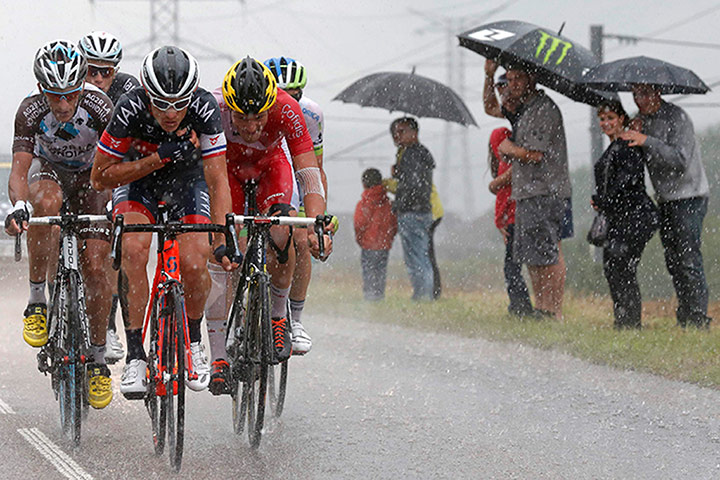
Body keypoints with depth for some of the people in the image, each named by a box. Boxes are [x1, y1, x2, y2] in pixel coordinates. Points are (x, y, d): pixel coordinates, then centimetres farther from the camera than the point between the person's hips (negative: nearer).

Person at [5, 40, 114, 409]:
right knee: (46, 201, -37)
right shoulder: (31, 111, -28)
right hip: (48, 171, 0)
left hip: (91, 178, 0)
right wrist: (19, 205, -53)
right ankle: (37, 300, -24)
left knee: (95, 267, -12)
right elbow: (19, 170, -34)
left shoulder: (98, 106, -29)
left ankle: (98, 359, 5)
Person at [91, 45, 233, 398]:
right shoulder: (130, 109, -34)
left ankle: (193, 340, 12)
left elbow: (218, 181, -29)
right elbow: (100, 177, -25)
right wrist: (158, 159, -35)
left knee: (194, 266, -18)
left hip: (187, 175, 1)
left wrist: (223, 240, -38)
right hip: (137, 174, 0)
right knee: (134, 249, -27)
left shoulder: (204, 108, -32)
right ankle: (135, 356, -19)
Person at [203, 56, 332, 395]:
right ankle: (218, 357, -11)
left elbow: (309, 173, -38)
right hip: (227, 168, 0)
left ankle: (278, 316, 4)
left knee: (282, 237, -23)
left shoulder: (286, 110, -36)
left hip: (270, 167, 0)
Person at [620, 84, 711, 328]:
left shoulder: (677, 118, -13)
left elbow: (681, 160, -23)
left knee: (688, 258, -13)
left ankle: (698, 317, -11)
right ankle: (684, 317, 11)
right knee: (673, 261, 7)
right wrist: (635, 133, -5)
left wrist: (646, 141, -28)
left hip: (688, 196, -8)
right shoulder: (643, 120, 11)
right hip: (666, 199, 8)